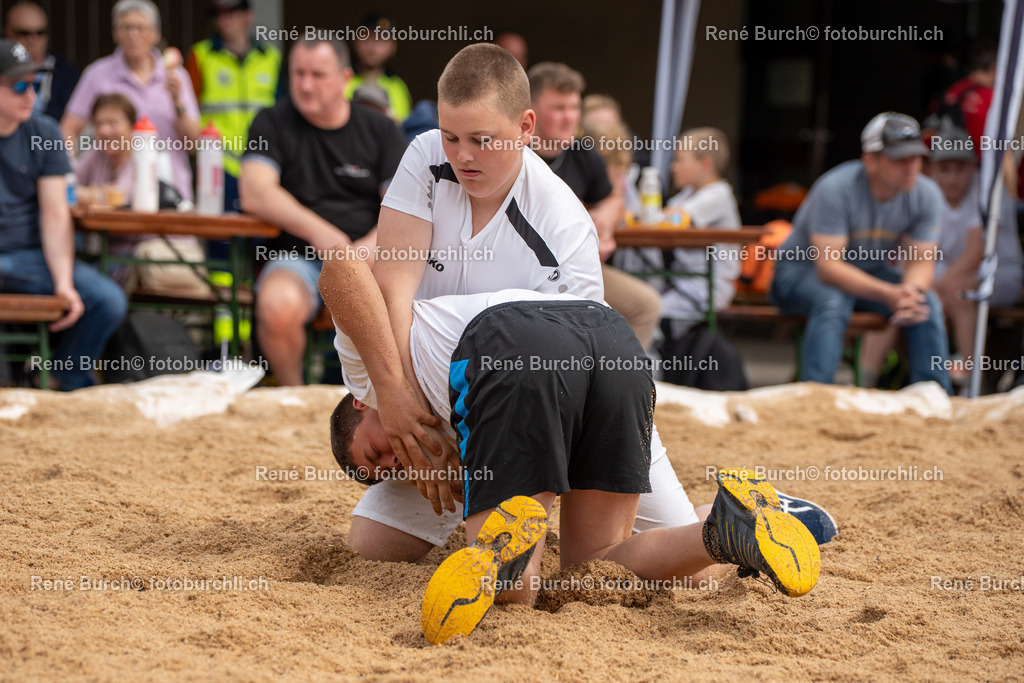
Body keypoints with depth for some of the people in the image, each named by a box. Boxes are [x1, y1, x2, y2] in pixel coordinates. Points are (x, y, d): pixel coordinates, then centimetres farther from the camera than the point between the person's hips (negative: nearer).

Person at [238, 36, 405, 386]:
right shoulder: (272, 124, 7)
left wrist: (366, 249, -16)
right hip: (296, 256, -1)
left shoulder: (379, 129, 11)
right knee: (278, 305, -37)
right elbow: (255, 195, -8)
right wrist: (320, 234, -15)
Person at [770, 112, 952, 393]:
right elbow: (829, 266, -33)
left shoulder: (926, 195, -13)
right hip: (802, 271, -5)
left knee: (928, 303, -20)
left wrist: (911, 291, -36)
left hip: (869, 273, 5)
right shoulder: (836, 188, -30)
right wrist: (889, 294, -44)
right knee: (832, 302, -38)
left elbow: (921, 262, -10)